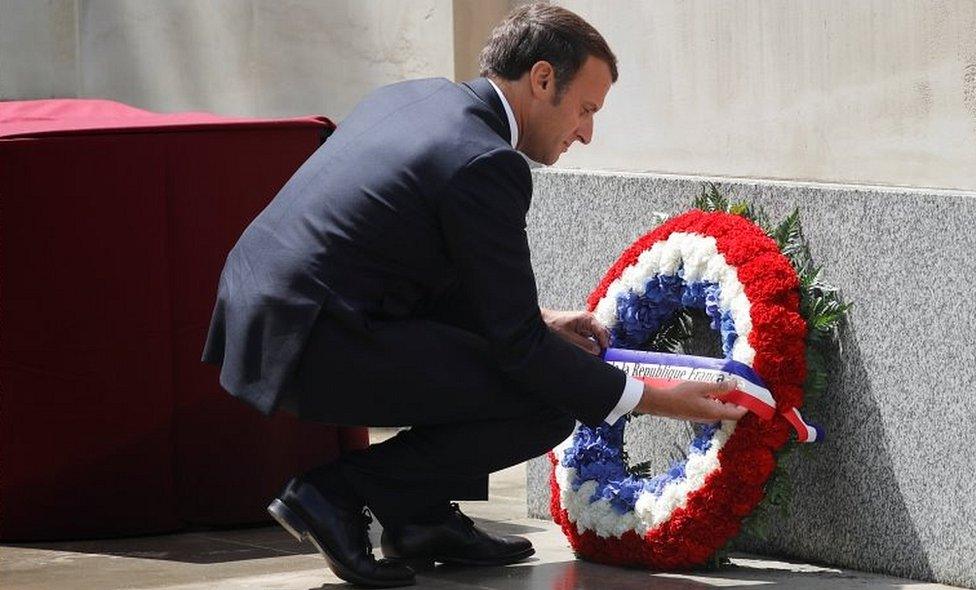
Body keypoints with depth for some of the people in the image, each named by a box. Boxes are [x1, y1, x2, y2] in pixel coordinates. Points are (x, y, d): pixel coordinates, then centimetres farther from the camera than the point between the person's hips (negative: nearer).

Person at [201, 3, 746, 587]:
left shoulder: (411, 97, 15)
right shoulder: (483, 165, -14)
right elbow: (516, 346, -10)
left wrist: (537, 320, 22)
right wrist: (655, 401, -4)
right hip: (313, 346, -10)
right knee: (548, 409, -7)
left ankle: (425, 519, 19)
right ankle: (336, 493, -4)